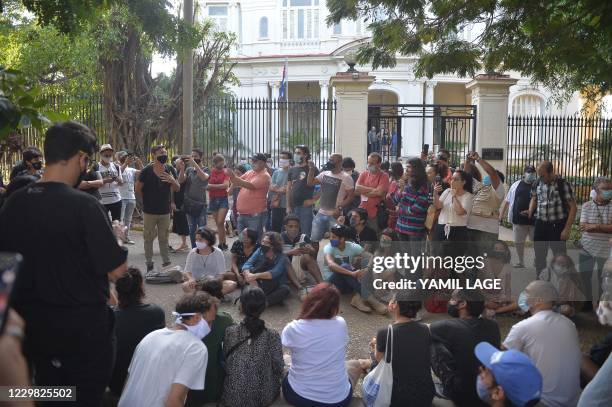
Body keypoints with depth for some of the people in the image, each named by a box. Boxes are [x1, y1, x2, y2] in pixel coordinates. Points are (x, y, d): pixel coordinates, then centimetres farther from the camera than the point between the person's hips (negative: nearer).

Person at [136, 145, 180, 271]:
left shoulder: (170, 170, 1)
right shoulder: (146, 171, -10)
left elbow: (177, 189, 1)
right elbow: (138, 190, -5)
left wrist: (173, 181, -19)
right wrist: (148, 199, 5)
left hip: (165, 211, 3)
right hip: (149, 211, -3)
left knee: (164, 238, 12)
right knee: (149, 238, 8)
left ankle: (167, 263, 19)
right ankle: (149, 264, 18)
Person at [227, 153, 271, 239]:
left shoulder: (265, 176, -12)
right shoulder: (249, 173, 12)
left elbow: (251, 186, -23)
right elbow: (238, 183, 12)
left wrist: (234, 177, -25)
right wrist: (231, 176, -8)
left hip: (255, 215, -8)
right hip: (242, 213, 8)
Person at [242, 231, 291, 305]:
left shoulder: (281, 257, -9)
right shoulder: (259, 251, 1)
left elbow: (274, 273, -25)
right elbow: (247, 265, -11)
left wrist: (256, 276, -37)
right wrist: (248, 274, -33)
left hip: (274, 289, -3)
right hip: (258, 285, 3)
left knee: (285, 289, -34)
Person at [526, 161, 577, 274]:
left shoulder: (562, 184, -13)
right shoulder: (537, 184, 1)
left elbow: (573, 207, -9)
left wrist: (567, 229, -13)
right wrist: (530, 211, -2)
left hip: (557, 225, -5)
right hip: (540, 224, 5)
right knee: (539, 256, 13)